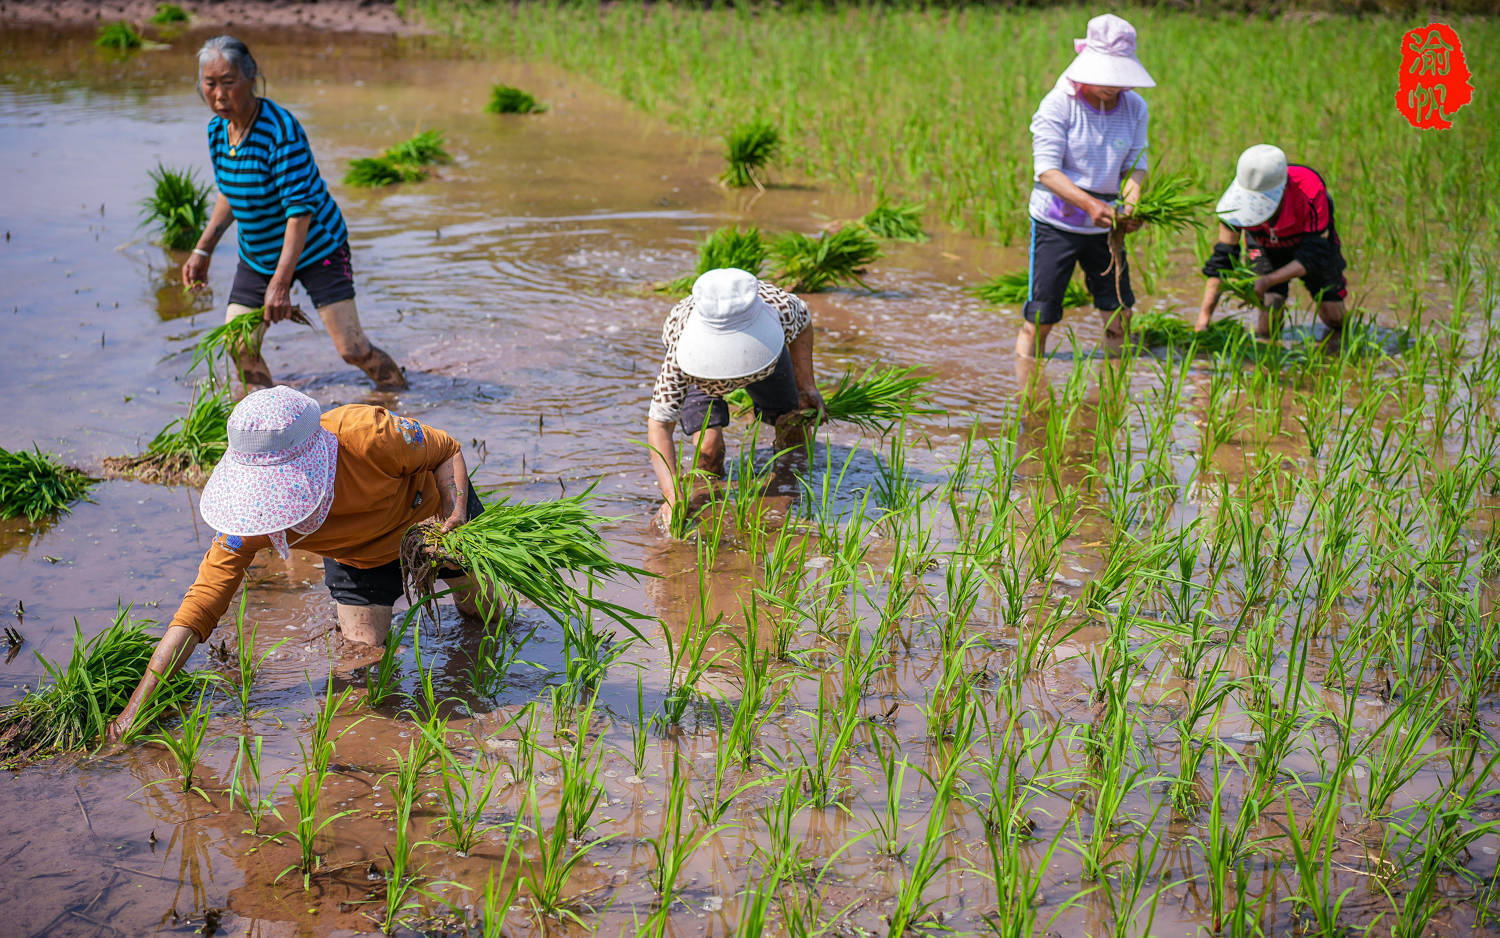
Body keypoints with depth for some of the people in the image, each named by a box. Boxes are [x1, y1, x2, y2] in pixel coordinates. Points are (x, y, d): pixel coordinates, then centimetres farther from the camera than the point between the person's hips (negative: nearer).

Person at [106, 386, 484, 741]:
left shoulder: (367, 434, -45)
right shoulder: (253, 518, -36)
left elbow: (447, 452, -24)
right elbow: (199, 607, -33)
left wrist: (456, 520, -39)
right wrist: (137, 706, -38)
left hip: (427, 502, -1)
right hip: (360, 553, 1)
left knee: (483, 611, 13)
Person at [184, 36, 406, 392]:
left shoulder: (281, 130, -27)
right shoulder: (216, 128, -4)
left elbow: (300, 210, -29)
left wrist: (280, 283, -34)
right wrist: (202, 250, 13)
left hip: (316, 248, -6)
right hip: (257, 254, 7)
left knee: (352, 349, -11)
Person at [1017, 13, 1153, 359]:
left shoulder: (1135, 107, 0)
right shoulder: (1058, 105, -14)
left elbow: (1136, 164, -1)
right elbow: (1046, 170, -20)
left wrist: (1132, 204, -24)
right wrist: (1089, 203, -35)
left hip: (1105, 226, 4)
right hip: (1056, 222, -4)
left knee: (1119, 316, 5)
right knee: (1039, 318, -3)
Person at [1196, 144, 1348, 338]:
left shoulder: (1310, 190, -40)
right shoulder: (1238, 199, -32)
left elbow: (1314, 256, -33)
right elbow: (1222, 258, -25)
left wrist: (1267, 281, -45)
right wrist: (1205, 312, -32)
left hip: (1312, 240, -1)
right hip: (1266, 247, 1)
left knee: (1335, 320, 2)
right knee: (1271, 303, -25)